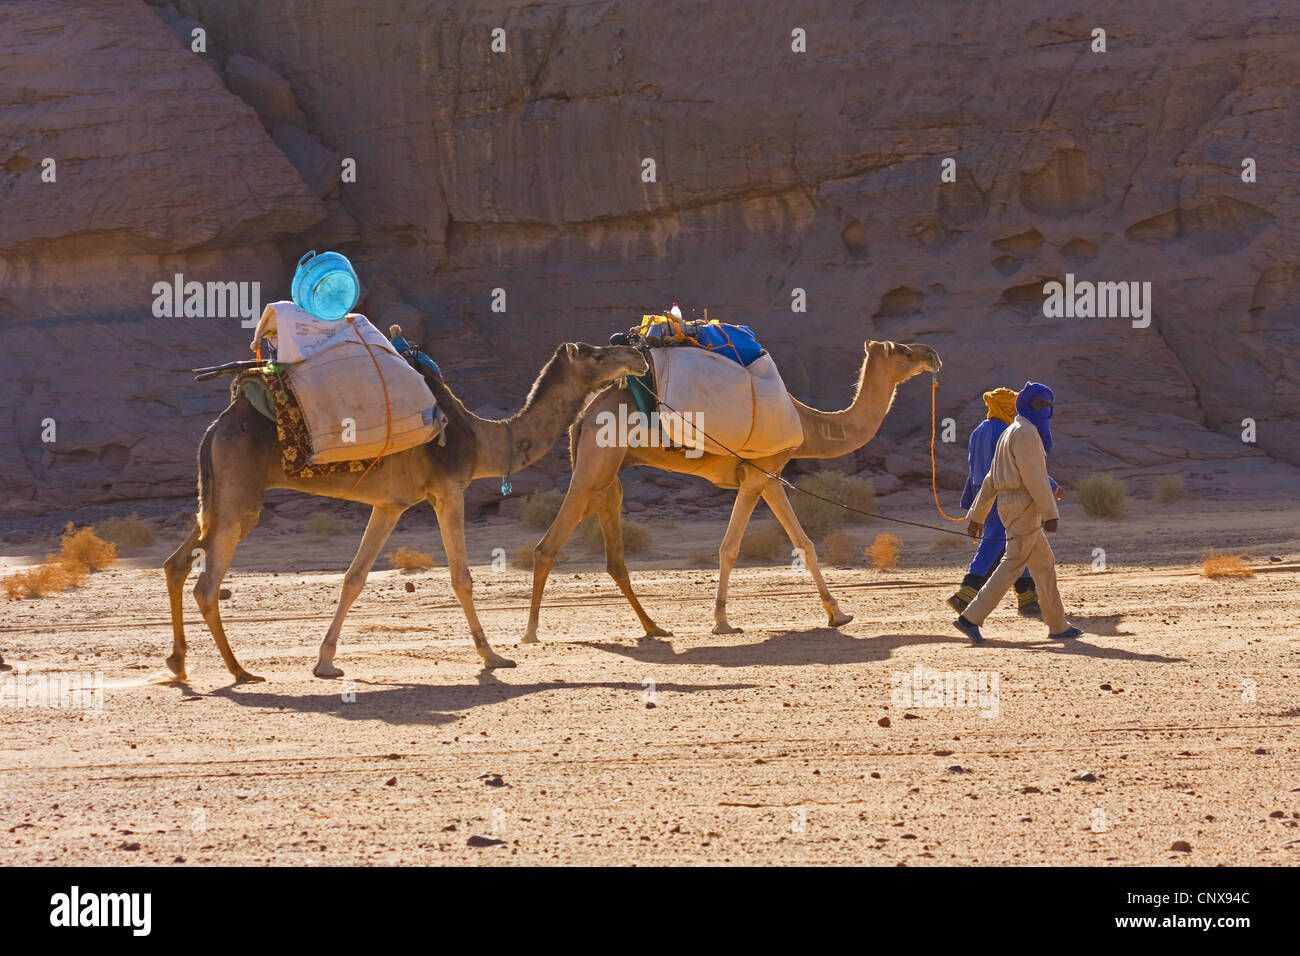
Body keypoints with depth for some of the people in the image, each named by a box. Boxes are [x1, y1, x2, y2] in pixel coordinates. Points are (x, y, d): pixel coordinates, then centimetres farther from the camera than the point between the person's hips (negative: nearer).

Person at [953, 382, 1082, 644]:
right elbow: (1033, 475, -19)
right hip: (1024, 505, -10)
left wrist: (977, 514, 22)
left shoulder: (1010, 433, 21)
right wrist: (1050, 512, -21)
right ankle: (971, 618, -15)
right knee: (1013, 564, -11)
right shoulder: (1025, 431, -10)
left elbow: (991, 479, 21)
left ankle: (1058, 626, 17)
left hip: (1009, 505, 10)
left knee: (1044, 564, 14)